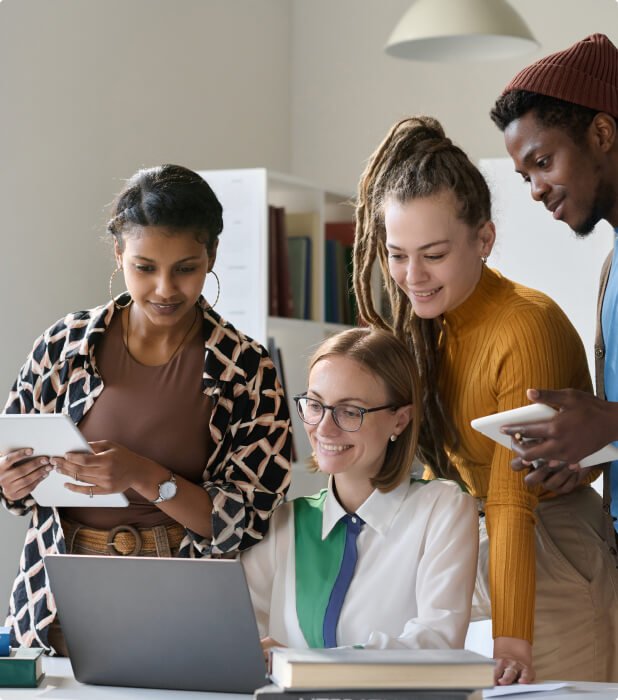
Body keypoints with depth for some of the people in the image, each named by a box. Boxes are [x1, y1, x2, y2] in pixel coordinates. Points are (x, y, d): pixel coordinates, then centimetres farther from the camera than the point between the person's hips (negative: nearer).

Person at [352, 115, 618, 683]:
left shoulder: (526, 328, -23)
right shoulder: (426, 324, 2)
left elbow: (512, 501, -27)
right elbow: (441, 457, 7)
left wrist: (512, 637, -31)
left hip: (548, 548, -7)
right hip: (466, 545, 7)